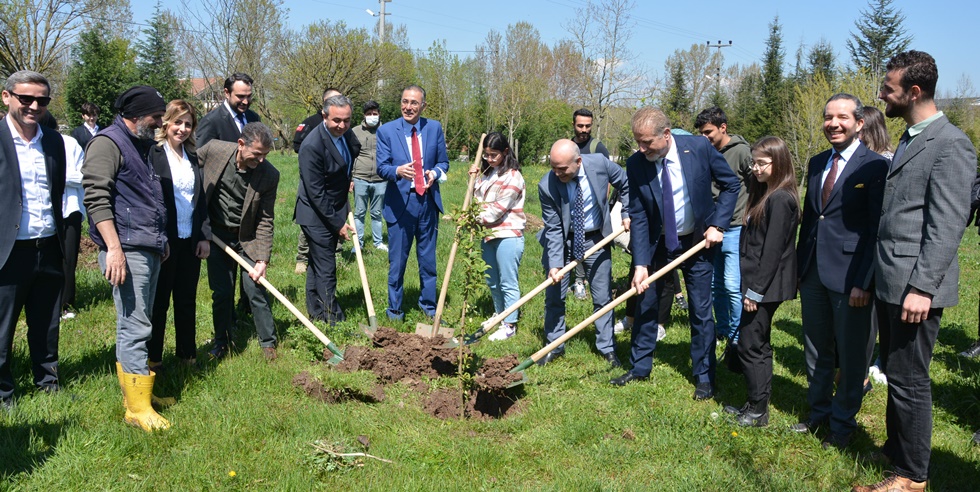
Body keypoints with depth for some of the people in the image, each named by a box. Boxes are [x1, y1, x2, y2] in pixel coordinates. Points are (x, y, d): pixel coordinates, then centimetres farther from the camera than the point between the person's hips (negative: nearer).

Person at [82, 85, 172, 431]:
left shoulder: (140, 145, 20)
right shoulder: (107, 143, -9)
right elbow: (96, 197, -18)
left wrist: (162, 239, 28)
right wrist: (114, 247, -24)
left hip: (150, 250, 10)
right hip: (127, 251, -10)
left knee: (137, 325, 15)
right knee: (135, 327, -8)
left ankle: (134, 392, 25)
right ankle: (138, 408, -2)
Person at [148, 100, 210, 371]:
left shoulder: (192, 157, 11)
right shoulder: (153, 154, -8)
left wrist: (205, 236, 8)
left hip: (190, 241, 5)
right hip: (163, 241, -5)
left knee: (187, 300, 12)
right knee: (159, 301, 5)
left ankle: (187, 353, 24)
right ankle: (153, 357, 17)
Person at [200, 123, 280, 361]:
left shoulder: (269, 175, -18)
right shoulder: (213, 150, -16)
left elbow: (265, 220, -12)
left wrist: (262, 259, -16)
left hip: (248, 238, -1)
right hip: (216, 235, 1)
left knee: (256, 290, -1)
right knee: (222, 292, 6)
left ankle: (268, 342, 16)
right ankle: (221, 342, 24)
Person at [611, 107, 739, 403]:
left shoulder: (699, 148, -18)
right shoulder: (636, 164, -15)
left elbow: (731, 184, -4)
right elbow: (638, 217, -12)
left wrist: (717, 225, -13)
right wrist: (640, 264, -19)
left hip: (697, 243, -1)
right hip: (658, 244, 2)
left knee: (701, 312, 4)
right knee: (645, 305, 9)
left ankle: (704, 376, 19)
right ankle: (640, 367, 26)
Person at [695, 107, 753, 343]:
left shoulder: (741, 151, -10)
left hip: (734, 229, -6)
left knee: (732, 286, -8)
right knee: (715, 285, 13)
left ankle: (738, 336, 5)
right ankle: (722, 329, 27)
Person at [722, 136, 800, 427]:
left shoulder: (780, 199, -18)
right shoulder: (765, 194, 13)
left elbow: (772, 250, -20)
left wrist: (755, 291, -19)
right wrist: (751, 285, 14)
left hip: (766, 285, -10)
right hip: (757, 282, 10)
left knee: (750, 345, -3)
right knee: (757, 344, 16)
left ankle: (758, 412, 8)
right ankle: (755, 404, 26)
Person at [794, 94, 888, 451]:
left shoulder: (875, 166, -10)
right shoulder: (817, 163, 11)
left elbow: (877, 230, -13)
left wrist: (864, 282, -17)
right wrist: (799, 266, 11)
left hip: (850, 277, -6)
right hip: (813, 274, 7)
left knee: (851, 356, 8)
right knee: (815, 351, 18)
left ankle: (843, 424, 24)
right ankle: (818, 411, 35)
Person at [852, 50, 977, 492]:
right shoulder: (909, 139, 15)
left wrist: (922, 287, -22)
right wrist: (878, 276, 16)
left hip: (915, 285, -9)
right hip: (890, 281, 9)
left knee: (909, 380, 0)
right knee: (895, 373, 18)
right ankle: (897, 450, 32)